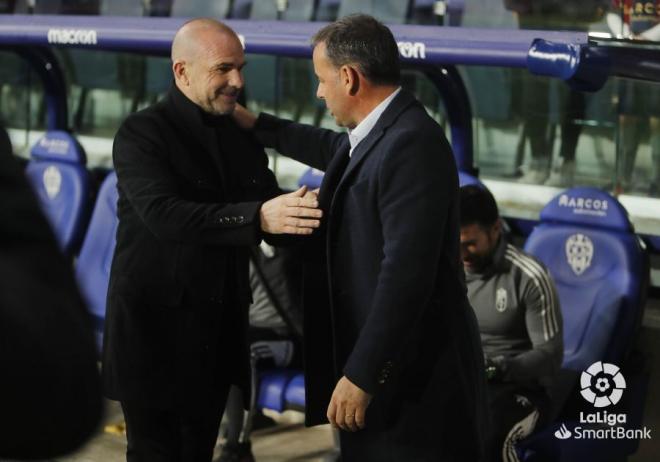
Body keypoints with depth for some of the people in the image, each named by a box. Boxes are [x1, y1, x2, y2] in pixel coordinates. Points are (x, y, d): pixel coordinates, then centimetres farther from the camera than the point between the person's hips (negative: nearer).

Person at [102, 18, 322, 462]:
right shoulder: (142, 133, -11)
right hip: (156, 329, -6)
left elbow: (273, 216, 6)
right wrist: (258, 217, -38)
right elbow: (165, 214, -26)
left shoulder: (244, 136, 9)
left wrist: (308, 215, -17)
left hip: (219, 332, 6)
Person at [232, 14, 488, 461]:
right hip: (383, 354, 10)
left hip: (413, 374, -10)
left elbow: (406, 272, -28)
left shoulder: (412, 144, -22)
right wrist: (257, 125, 36)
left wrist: (361, 374, -27)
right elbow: (336, 150, 34)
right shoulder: (382, 132, 8)